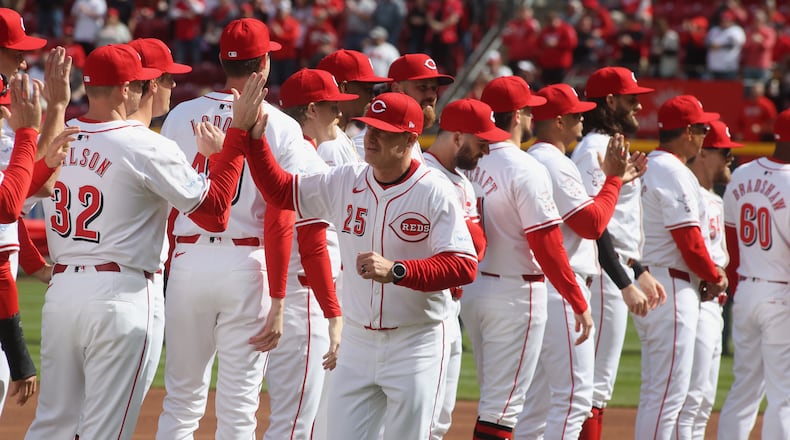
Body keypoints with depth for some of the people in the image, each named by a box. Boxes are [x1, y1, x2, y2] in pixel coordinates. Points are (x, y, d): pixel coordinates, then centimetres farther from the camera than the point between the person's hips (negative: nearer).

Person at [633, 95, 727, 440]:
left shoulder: (647, 168, 16)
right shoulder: (674, 174, -14)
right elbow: (688, 240, -18)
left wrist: (710, 273, 9)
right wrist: (714, 276, -2)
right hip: (671, 288, -10)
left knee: (655, 391, 14)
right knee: (669, 391, -8)